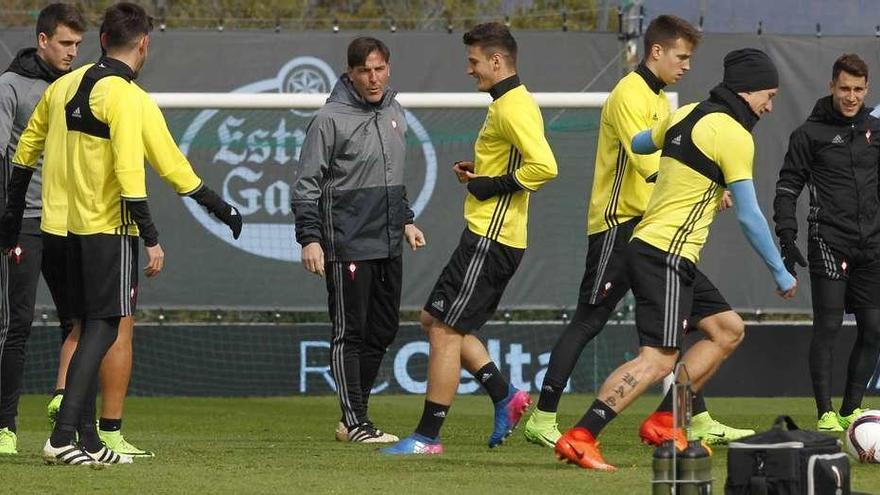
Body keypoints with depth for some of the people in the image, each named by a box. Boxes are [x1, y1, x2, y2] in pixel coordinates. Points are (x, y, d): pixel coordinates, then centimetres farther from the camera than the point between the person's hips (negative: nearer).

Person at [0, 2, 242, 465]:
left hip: (64, 223, 7)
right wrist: (151, 239, -13)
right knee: (103, 328, -6)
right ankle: (63, 437, -16)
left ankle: (87, 439, 13)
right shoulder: (128, 98, -13)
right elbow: (129, 172, -17)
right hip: (108, 227, -7)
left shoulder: (63, 86, 10)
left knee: (88, 327, 13)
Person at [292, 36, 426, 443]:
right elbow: (306, 183, -9)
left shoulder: (395, 115, 13)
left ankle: (355, 415, 19)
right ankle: (354, 422, -1)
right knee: (350, 333, -4)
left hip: (388, 247, 8)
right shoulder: (331, 119, -9)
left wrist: (405, 221, 20)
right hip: (348, 248, -8)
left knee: (383, 331, 10)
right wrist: (309, 238, -16)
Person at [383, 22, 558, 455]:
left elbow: (544, 167, -27)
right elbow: (516, 162, 26)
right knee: (435, 320, 15)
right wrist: (479, 171, 11)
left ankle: (427, 436, -3)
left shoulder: (513, 107, -16)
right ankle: (504, 397, 15)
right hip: (488, 236, 11)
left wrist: (490, 186, -17)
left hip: (489, 240, -11)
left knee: (445, 329, -7)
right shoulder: (508, 103, 16)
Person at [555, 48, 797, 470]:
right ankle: (579, 438, -23)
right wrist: (780, 274, 0)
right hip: (666, 256, -10)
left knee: (729, 330, 15)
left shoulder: (686, 115, 13)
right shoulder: (734, 135, -11)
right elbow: (749, 217, -11)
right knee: (658, 359, -15)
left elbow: (639, 143, 31)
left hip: (646, 243, 10)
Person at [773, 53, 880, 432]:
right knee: (828, 326, -10)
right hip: (829, 242, -5)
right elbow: (788, 187, 1)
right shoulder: (810, 133, 0)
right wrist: (787, 236, -8)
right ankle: (825, 414, -7)